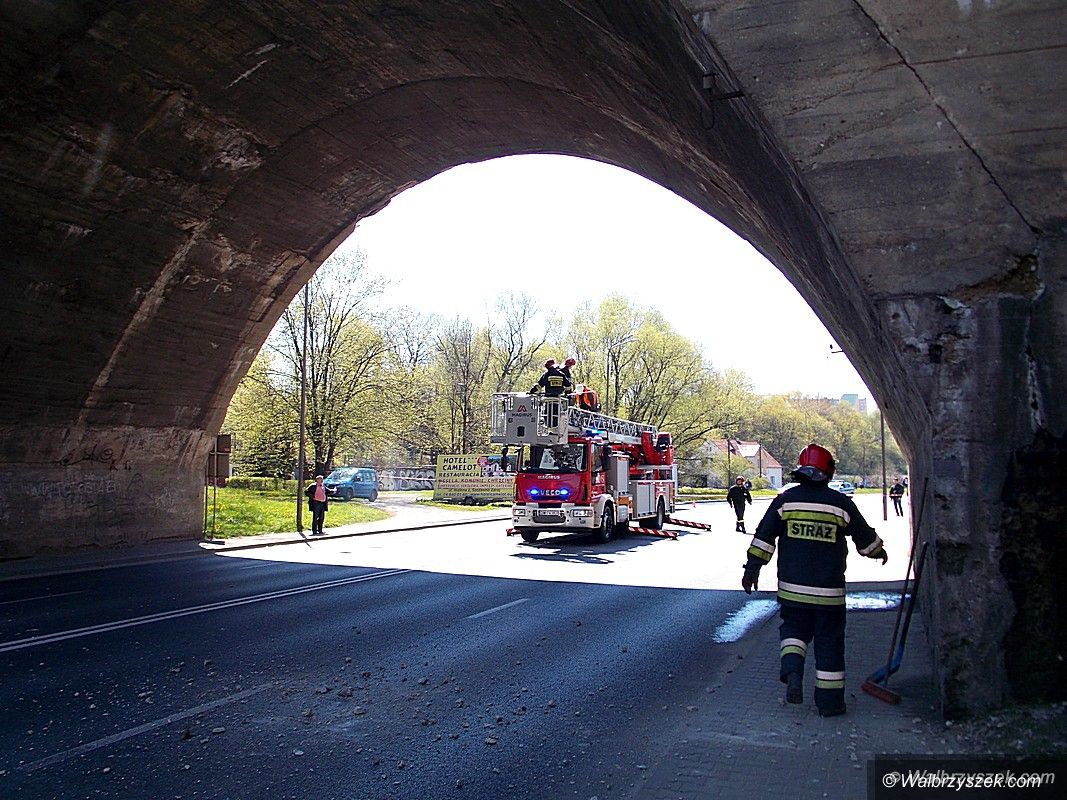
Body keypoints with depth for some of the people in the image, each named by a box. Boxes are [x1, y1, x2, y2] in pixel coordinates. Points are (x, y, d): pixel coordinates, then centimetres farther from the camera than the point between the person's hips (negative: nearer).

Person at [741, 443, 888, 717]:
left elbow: (764, 537, -3)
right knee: (829, 642, 10)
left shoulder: (785, 500, -2)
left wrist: (752, 568, 4)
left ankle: (792, 671, -6)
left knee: (793, 629, 20)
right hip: (829, 591, -1)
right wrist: (878, 551, 30)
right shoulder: (841, 504, -3)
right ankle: (830, 701, 15)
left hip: (791, 588, 1)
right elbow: (864, 537, 10)